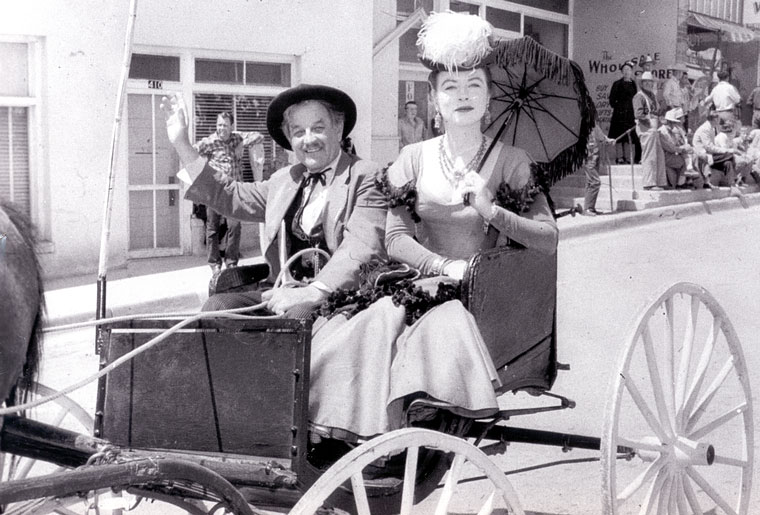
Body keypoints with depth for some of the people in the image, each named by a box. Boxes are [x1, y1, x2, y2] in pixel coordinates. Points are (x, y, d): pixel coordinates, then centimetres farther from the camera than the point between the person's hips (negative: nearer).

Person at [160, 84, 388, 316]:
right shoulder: (284, 179, 19)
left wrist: (312, 293, -33)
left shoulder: (366, 177, -4)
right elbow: (230, 195, 28)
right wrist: (181, 144, 22)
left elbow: (362, 248, -18)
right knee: (217, 306, -16)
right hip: (282, 293, 6)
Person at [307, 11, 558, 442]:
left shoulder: (511, 161, 5)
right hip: (423, 283, 2)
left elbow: (549, 240, -3)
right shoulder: (415, 158, 10)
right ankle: (378, 439, -23)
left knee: (446, 325, -33)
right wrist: (446, 267, -14)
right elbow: (395, 239, 3)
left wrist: (490, 210, -17)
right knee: (378, 324, -28)